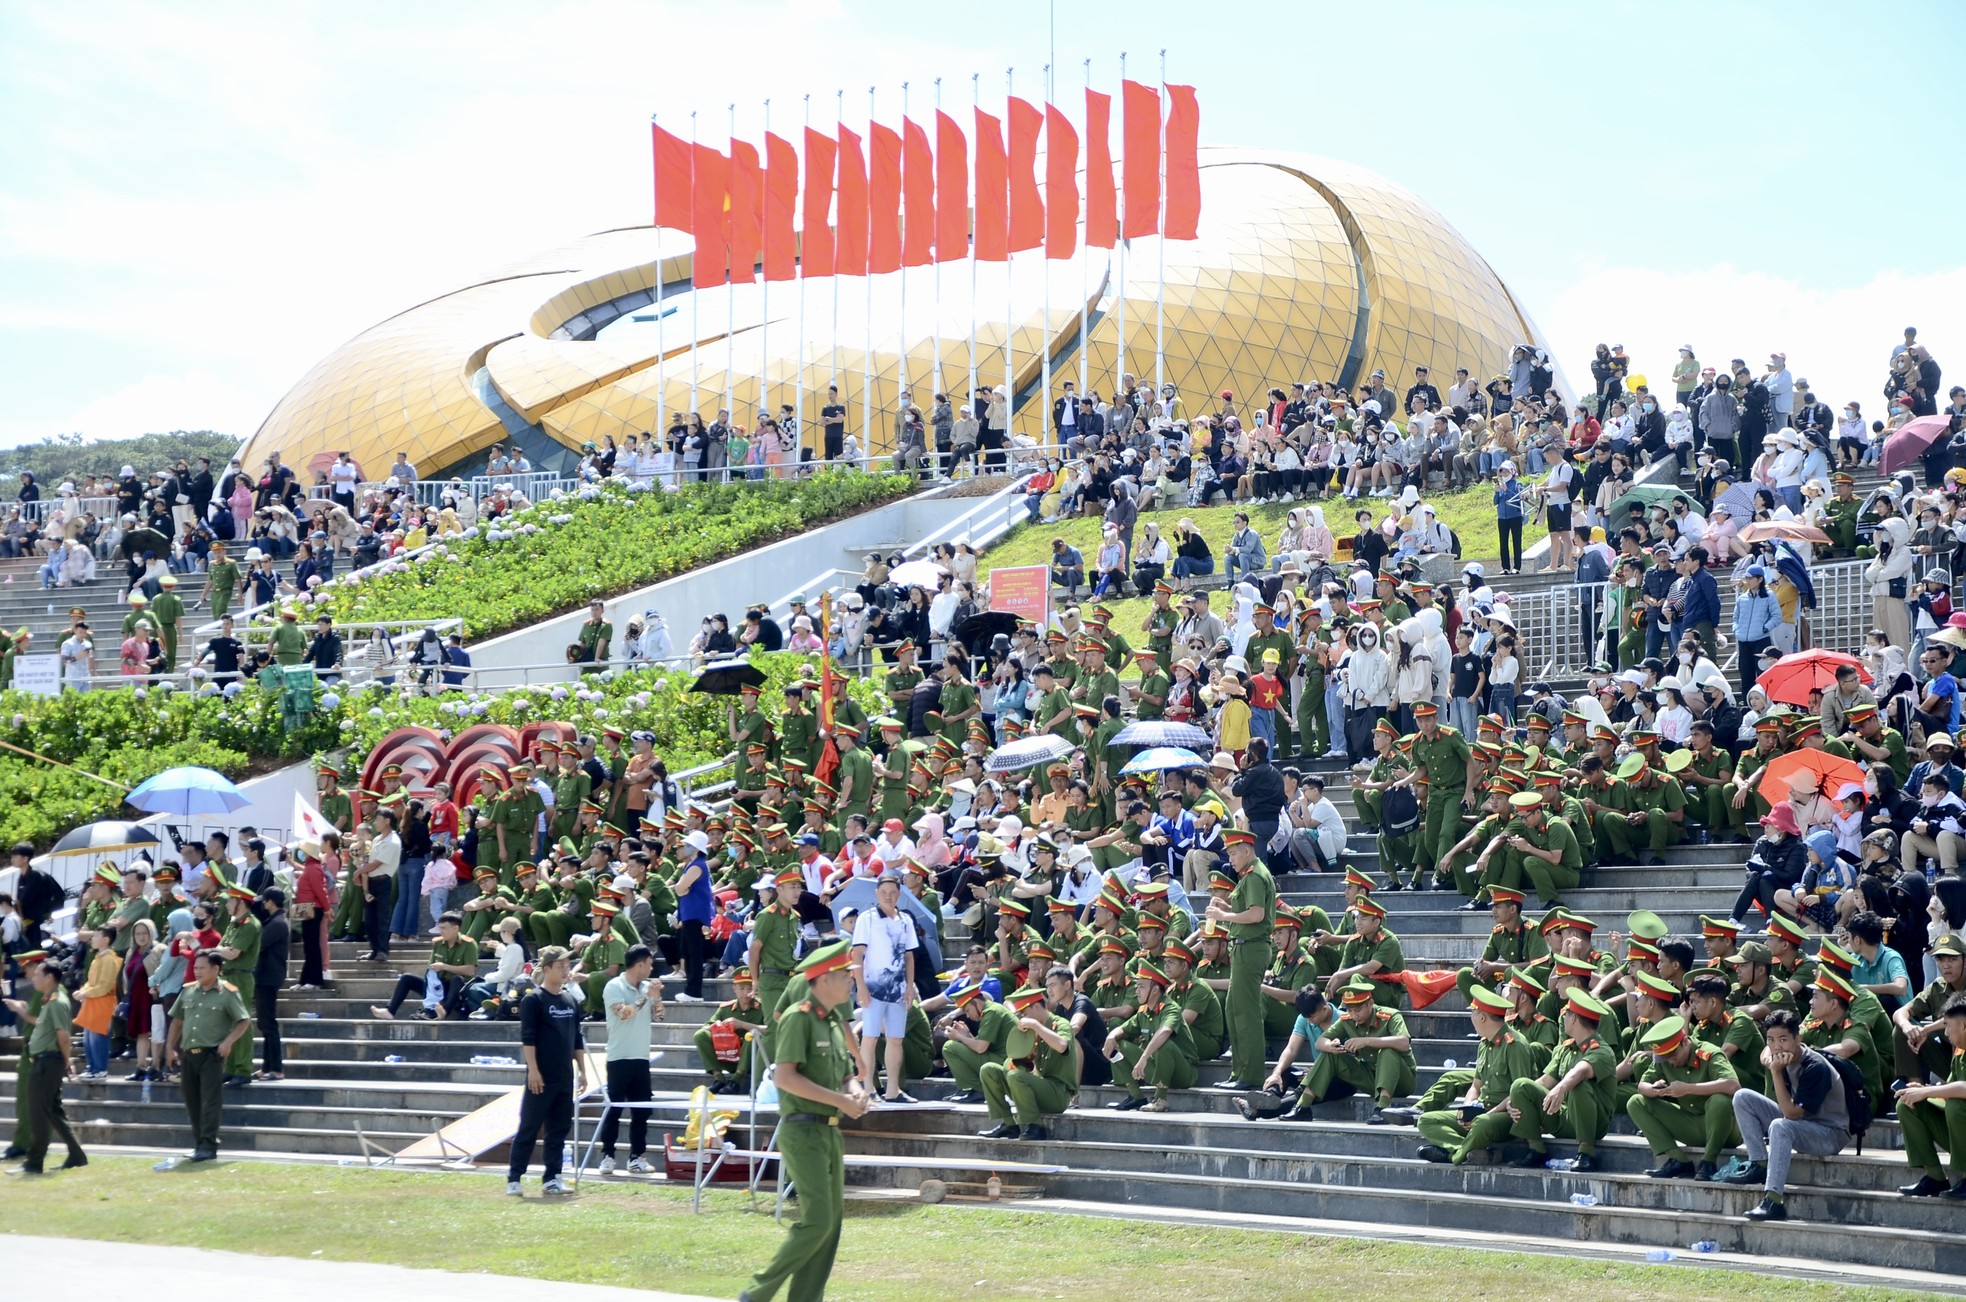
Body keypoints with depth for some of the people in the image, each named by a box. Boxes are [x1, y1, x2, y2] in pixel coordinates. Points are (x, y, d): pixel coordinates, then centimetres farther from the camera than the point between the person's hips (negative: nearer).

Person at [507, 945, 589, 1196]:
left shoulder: (572, 1000, 12)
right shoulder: (533, 1000, -7)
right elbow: (527, 1038, -12)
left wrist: (582, 1070, 13)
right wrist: (533, 1070, -17)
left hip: (565, 1077, 6)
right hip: (542, 1077, -6)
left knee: (559, 1129, 7)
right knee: (529, 1128, -4)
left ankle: (552, 1179, 13)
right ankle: (513, 1179, 0)